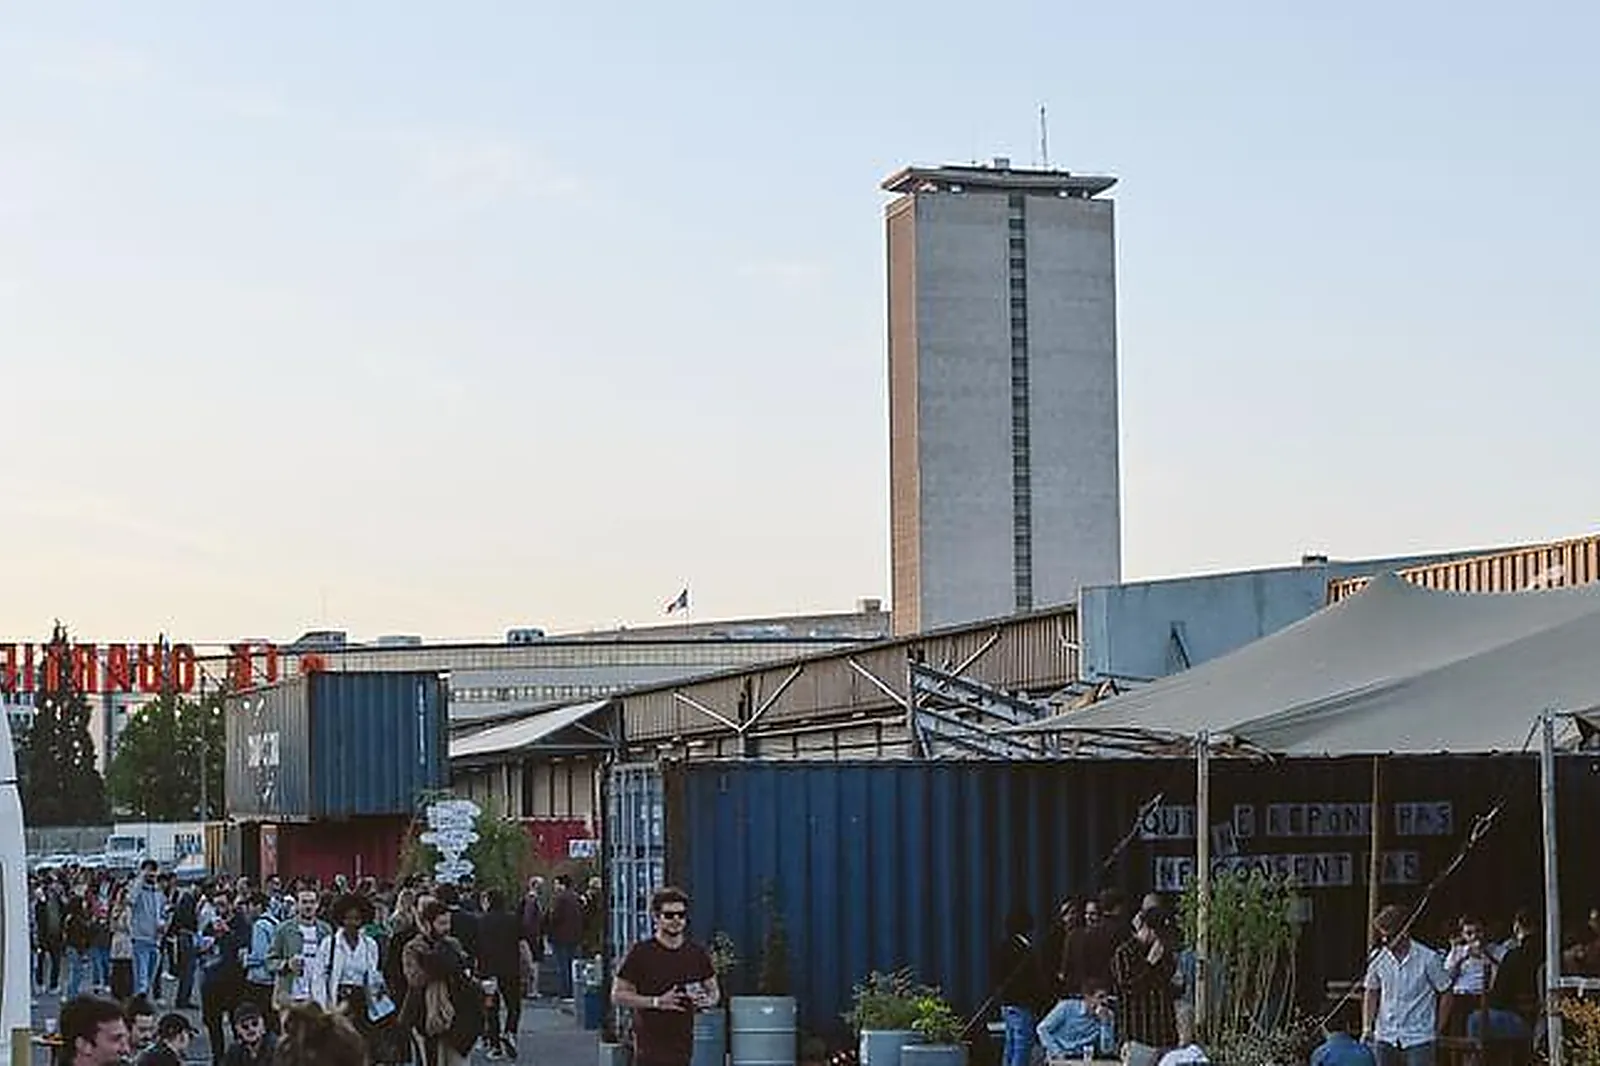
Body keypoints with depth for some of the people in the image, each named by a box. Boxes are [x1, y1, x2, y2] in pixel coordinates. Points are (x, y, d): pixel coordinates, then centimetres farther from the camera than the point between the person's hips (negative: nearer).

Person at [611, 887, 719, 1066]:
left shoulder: (697, 954, 7)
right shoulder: (640, 953, -6)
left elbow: (714, 991, 17)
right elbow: (617, 995, -6)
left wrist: (708, 1001, -8)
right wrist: (656, 1002, -18)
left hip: (683, 1045, 5)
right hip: (650, 1048, -5)